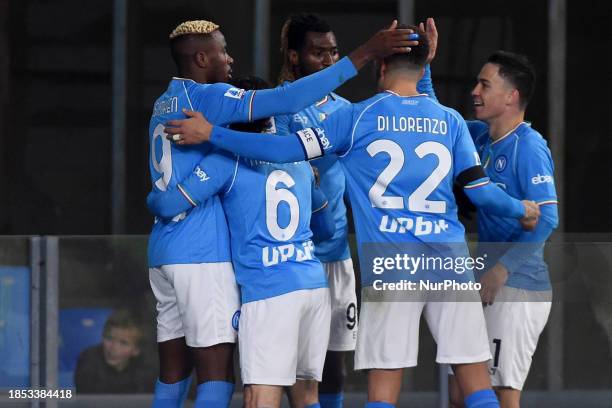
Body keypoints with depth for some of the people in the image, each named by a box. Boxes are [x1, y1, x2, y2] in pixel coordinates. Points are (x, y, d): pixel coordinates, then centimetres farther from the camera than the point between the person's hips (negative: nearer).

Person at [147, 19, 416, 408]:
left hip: (164, 252, 9)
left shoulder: (164, 106, 17)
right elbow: (286, 100, -21)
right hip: (202, 254, -9)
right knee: (217, 374, -8)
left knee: (174, 372, 10)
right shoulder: (204, 98, -10)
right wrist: (364, 54, -22)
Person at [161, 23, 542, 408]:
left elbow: (289, 149, -3)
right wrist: (522, 209, 26)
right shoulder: (450, 120, 8)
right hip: (450, 264, 2)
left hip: (390, 266, -2)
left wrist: (212, 134, 2)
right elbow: (479, 189, 6)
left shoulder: (358, 117, 2)